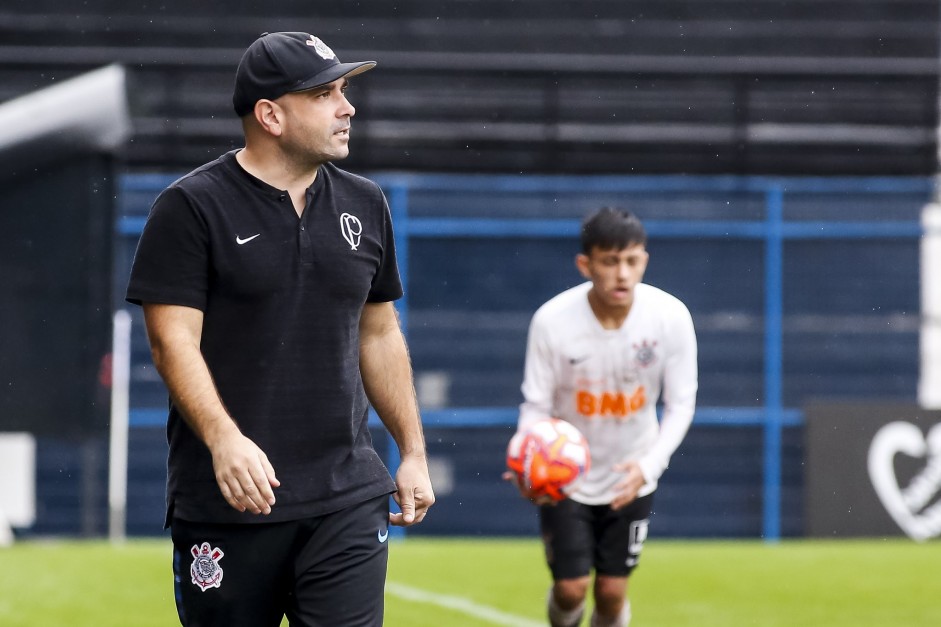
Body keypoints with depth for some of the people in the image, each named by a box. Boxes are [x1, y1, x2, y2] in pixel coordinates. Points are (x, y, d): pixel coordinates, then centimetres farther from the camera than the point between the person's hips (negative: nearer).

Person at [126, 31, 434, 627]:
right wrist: (224, 439, -25)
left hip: (347, 499, 4)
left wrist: (413, 452, 18)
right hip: (225, 503, -4)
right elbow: (173, 341, -11)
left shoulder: (365, 205, 13)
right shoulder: (190, 208, -4)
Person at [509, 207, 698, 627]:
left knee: (612, 591, 4)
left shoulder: (671, 317, -19)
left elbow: (681, 405, -10)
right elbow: (536, 405, -14)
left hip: (631, 478, 1)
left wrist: (648, 465, -26)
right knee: (570, 587, -3)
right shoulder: (552, 321, -23)